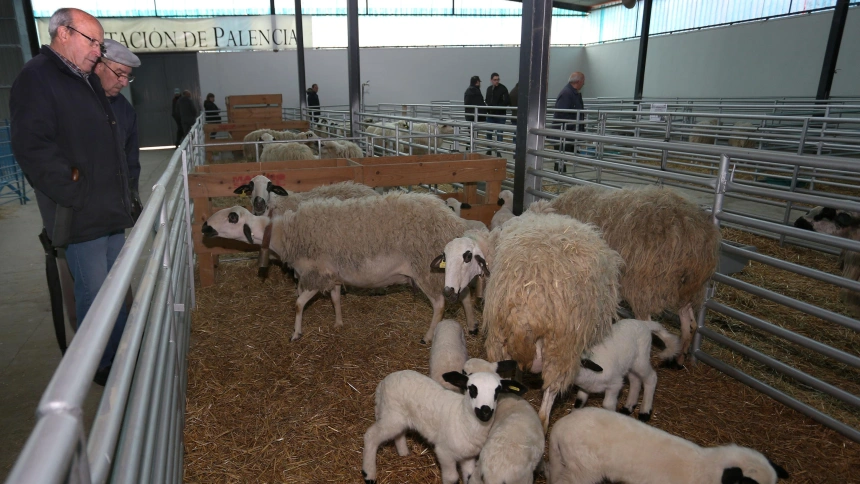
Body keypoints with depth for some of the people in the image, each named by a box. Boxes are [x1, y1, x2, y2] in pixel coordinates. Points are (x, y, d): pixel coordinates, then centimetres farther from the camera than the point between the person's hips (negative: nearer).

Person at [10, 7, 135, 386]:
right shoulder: (37, 79, -11)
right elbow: (32, 148, -20)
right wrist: (75, 193, -20)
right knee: (95, 294, -1)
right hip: (82, 215, -9)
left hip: (110, 209, 9)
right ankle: (102, 368, 16)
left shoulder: (87, 81, 18)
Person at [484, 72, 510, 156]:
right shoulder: (489, 89, 11)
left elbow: (507, 102, -15)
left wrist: (498, 106, -19)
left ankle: (498, 151, 4)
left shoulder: (503, 88, -7)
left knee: (499, 133, -2)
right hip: (490, 115, 6)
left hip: (500, 115, -6)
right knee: (488, 133, 9)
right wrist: (488, 109, 5)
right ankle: (489, 150, 20)